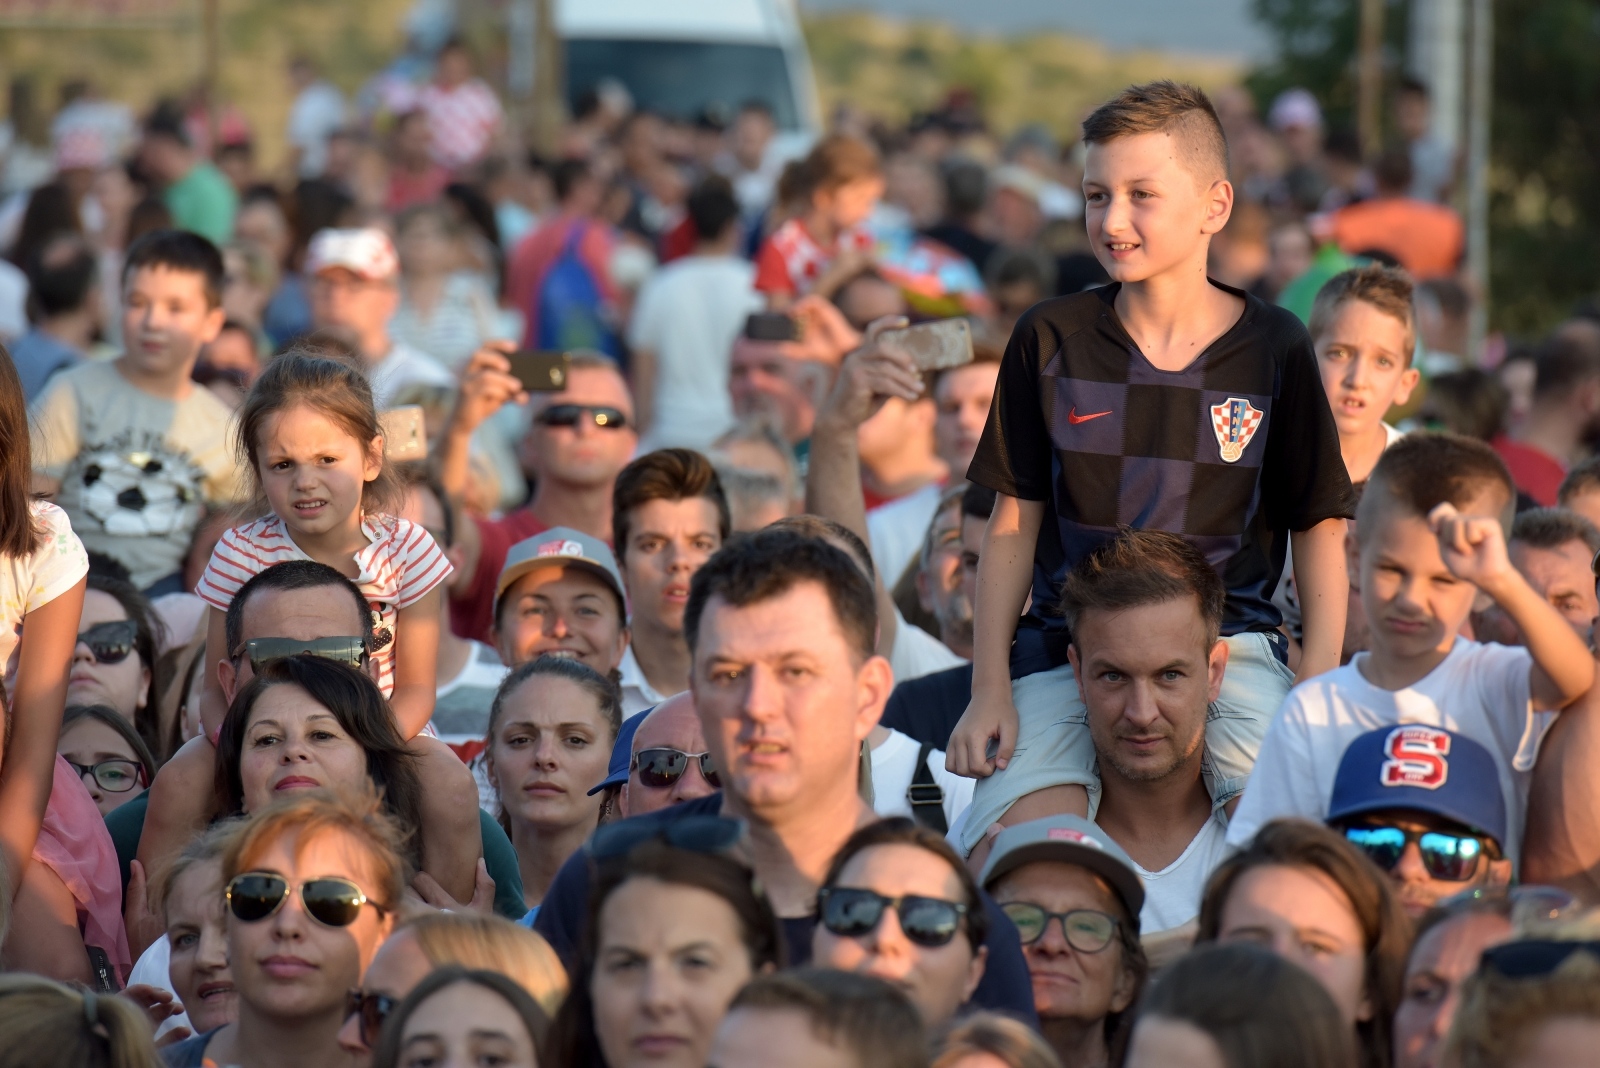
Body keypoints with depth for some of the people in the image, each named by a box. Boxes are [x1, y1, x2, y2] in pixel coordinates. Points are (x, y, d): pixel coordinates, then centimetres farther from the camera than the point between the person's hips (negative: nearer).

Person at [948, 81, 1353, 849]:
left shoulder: (1273, 349, 4)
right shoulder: (1051, 340, 7)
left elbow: (1319, 531, 9)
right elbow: (1013, 523, 11)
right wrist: (990, 690, 2)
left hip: (1228, 643, -1)